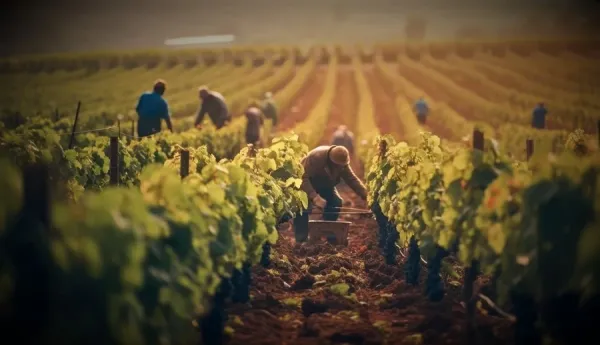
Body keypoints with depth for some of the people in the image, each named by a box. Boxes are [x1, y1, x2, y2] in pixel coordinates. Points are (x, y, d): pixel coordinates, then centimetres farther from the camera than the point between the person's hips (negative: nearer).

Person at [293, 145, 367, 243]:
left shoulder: (342, 163, -17)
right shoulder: (316, 157, -38)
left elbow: (352, 179, -15)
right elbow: (303, 177, -43)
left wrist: (366, 195, -29)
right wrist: (314, 196, -53)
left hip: (325, 184, 6)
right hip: (305, 183, -6)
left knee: (336, 202, -13)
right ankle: (301, 238, -19)